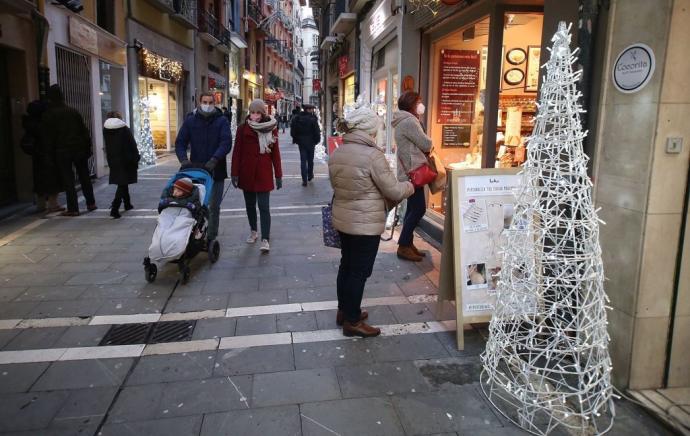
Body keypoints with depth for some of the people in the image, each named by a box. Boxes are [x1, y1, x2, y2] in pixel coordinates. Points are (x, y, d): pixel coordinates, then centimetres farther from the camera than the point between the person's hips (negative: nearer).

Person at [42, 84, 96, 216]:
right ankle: (91, 203, 19)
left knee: (68, 180, 0)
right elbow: (84, 130, 4)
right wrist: (88, 146, 7)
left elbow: (48, 136, -4)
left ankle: (73, 209, -1)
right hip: (79, 148, 3)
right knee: (84, 177, 13)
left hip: (62, 151, -3)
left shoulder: (48, 115, -4)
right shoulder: (73, 111, 5)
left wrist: (49, 150, 5)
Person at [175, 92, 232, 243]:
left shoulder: (221, 120, 0)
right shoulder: (190, 120, 6)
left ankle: (212, 238, 15)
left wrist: (215, 159, -28)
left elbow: (226, 142, -13)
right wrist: (183, 159, -17)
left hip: (215, 171, -1)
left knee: (214, 206, 5)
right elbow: (180, 142, 2)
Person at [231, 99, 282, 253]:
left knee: (263, 206, -7)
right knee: (250, 204, 14)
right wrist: (235, 173, -5)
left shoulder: (271, 128, -1)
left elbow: (275, 153, 1)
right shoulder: (243, 128, -1)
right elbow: (237, 152, -1)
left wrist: (278, 175, 0)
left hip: (264, 174, -2)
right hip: (247, 173, 2)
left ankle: (265, 239, -7)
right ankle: (253, 231, 32)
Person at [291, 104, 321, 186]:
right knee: (310, 160, 15)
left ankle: (304, 180, -3)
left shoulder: (296, 118, 0)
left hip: (301, 142, 2)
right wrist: (317, 140, 1)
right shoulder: (312, 118, -13)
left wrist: (296, 139, 15)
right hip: (310, 142, -2)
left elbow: (293, 131, 5)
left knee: (303, 160, 3)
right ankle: (310, 176, 28)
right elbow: (316, 131, -12)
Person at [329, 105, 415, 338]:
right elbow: (393, 191, -15)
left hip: (342, 220, 8)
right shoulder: (373, 155, -20)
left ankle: (344, 311, 34)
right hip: (366, 224, -8)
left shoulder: (336, 154, 3)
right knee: (359, 272, 3)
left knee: (346, 265, 20)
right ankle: (353, 322, 15)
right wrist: (410, 186, 5)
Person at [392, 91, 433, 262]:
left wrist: (424, 148, 1)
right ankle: (403, 246, -2)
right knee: (419, 209, -7)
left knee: (413, 209, 13)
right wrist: (427, 142, 6)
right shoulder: (409, 122, -17)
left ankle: (407, 244, 19)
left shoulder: (405, 121, 18)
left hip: (410, 171, 11)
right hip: (413, 172, -11)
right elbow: (426, 145, -15)